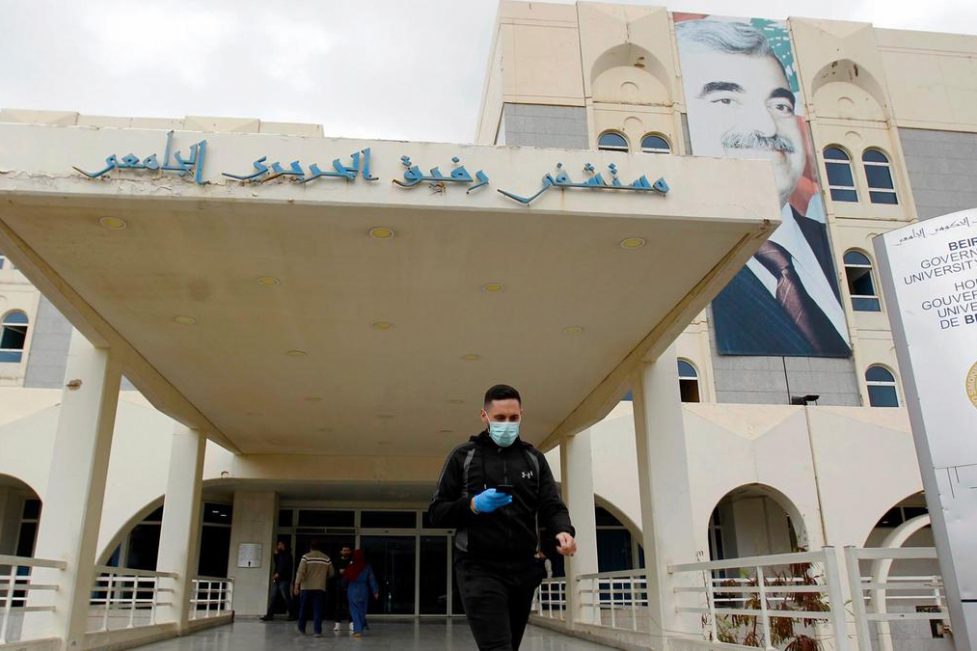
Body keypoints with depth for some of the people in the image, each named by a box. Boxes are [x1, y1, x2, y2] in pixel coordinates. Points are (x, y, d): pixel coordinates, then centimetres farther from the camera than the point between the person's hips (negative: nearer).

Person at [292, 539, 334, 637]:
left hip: (306, 587, -1)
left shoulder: (306, 557, -3)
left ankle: (301, 629, 23)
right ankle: (318, 631, -7)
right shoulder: (326, 559, 5)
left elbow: (300, 572, -11)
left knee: (303, 609, 13)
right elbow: (331, 573, 12)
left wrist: (297, 585, -10)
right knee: (318, 610, 0)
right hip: (320, 588, 1)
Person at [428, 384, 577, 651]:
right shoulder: (463, 456, 3)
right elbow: (437, 513, 2)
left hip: (523, 570, 4)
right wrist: (473, 505, -16)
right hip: (479, 569, -4)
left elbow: (552, 506, 4)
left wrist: (562, 531, -18)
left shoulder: (533, 458, 12)